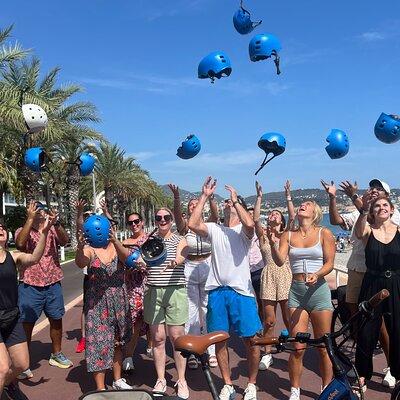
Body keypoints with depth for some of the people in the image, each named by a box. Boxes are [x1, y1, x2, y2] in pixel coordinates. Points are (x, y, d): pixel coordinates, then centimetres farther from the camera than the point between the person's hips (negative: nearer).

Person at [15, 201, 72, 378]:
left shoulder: (52, 230, 5)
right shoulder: (22, 231, -1)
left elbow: (64, 241, -13)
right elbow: (20, 243, -23)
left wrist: (56, 223, -28)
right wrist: (30, 218, -24)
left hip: (53, 284, 3)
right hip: (30, 285, -3)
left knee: (56, 320, 13)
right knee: (27, 324, 1)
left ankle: (56, 354, 31)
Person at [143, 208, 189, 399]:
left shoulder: (180, 240, 4)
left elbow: (181, 257, -17)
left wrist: (173, 262, -41)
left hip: (175, 291, -2)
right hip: (153, 292, 2)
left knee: (176, 337, 1)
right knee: (158, 338, 5)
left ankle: (181, 380, 15)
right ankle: (160, 380, 20)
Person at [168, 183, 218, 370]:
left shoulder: (208, 226, 3)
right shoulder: (184, 226, 0)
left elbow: (215, 215, -18)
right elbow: (177, 215, -20)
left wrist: (210, 197, -35)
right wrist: (176, 197, -39)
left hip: (207, 267, 1)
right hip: (189, 269, -1)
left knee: (209, 310, 6)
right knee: (191, 312, 3)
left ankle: (212, 352, 16)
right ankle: (192, 354, 12)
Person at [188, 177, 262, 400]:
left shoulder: (243, 230, 2)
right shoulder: (214, 229, 10)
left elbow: (250, 223, -23)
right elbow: (193, 224, -7)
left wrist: (236, 200, -11)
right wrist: (205, 196, -3)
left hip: (242, 291, -3)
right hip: (217, 291, 3)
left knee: (251, 339, 2)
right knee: (220, 340, 10)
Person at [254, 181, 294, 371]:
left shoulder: (286, 235, 11)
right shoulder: (263, 235, 11)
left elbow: (293, 217, -4)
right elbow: (255, 218, -5)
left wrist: (288, 196, -6)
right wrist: (259, 197, -7)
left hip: (285, 275, 0)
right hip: (268, 276, 0)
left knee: (289, 319, 1)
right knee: (269, 320, 2)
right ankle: (267, 354, 15)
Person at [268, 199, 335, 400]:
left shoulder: (324, 233, 1)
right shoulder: (288, 235, 6)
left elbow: (329, 263, -2)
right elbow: (279, 261, -6)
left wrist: (317, 275, -21)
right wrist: (273, 244, -23)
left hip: (319, 291, -1)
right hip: (296, 292, 1)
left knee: (324, 346, 5)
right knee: (298, 347, 1)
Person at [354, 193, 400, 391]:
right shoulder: (367, 230, -1)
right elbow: (358, 232, -25)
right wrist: (363, 210, -41)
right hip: (371, 286, 0)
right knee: (366, 332, 5)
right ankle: (362, 376, 23)